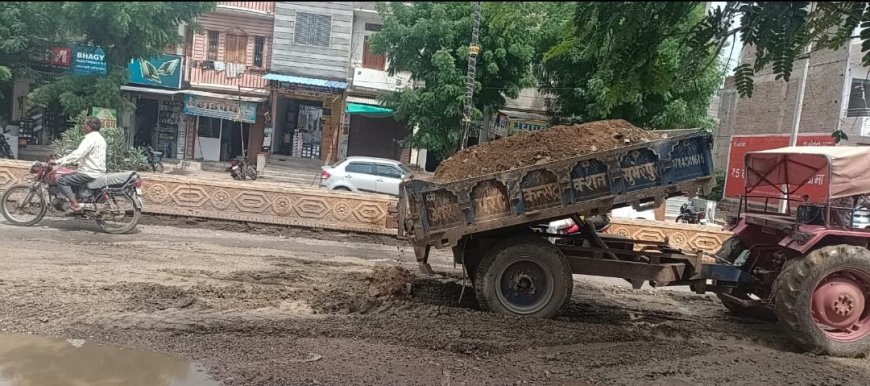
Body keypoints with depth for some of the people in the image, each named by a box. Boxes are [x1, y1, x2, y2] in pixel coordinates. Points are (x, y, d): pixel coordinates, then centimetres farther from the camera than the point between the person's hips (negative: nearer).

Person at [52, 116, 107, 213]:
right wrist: (78, 162, 28)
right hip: (99, 172, 10)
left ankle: (75, 205, -17)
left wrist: (57, 162, -22)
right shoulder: (100, 137, 16)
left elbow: (77, 155, -25)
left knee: (61, 180, -10)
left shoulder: (90, 139, -16)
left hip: (90, 173, -10)